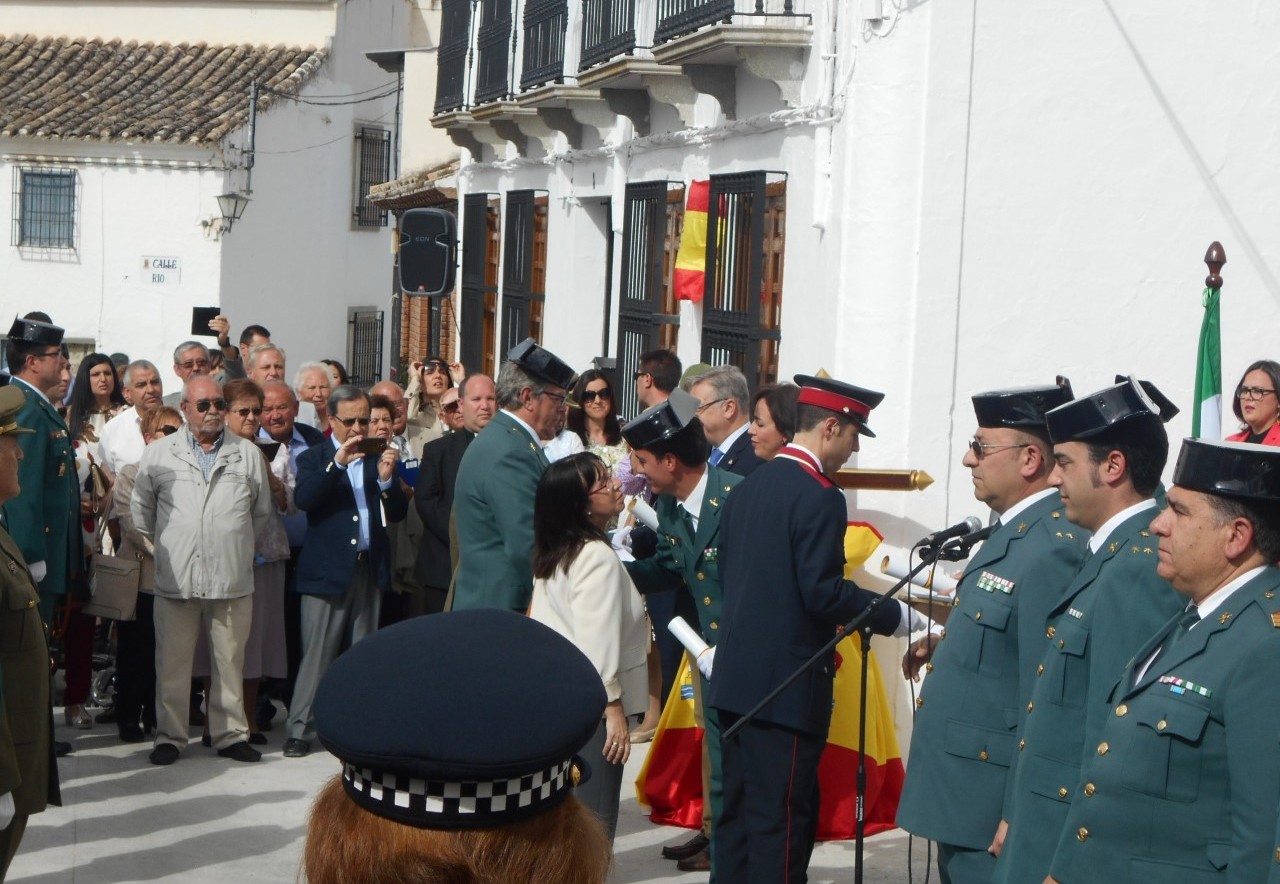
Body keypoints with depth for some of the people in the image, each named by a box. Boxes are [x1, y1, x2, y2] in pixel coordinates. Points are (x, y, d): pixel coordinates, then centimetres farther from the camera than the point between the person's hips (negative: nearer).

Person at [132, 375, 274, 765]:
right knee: (172, 663, 4)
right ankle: (169, 736, 14)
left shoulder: (248, 454, 8)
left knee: (230, 661, 6)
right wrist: (164, 544, 12)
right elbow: (141, 510, 12)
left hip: (233, 579, 1)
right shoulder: (158, 454, 5)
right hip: (176, 580, -1)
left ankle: (231, 734, 15)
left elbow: (262, 512, 16)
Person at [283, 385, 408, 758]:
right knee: (317, 654, -4)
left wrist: (386, 479, -12)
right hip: (327, 569, -4)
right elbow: (303, 499, -15)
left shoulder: (378, 457, 13)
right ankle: (299, 729, 3)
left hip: (370, 569, 4)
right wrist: (337, 462, -23)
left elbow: (397, 513, 6)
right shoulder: (314, 458, 4)